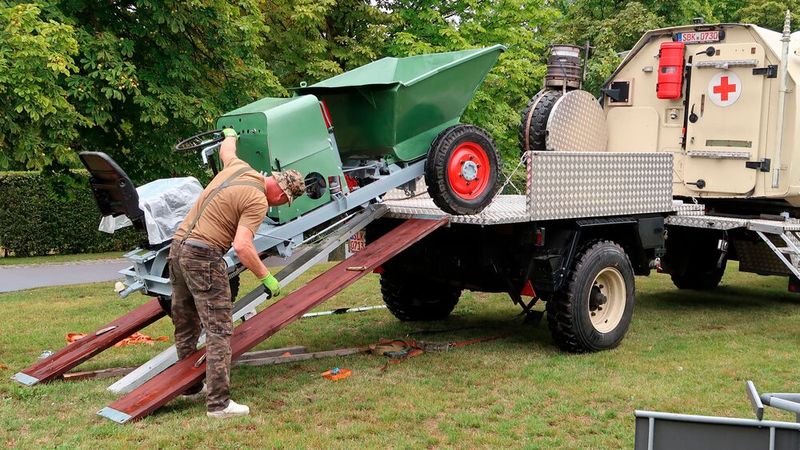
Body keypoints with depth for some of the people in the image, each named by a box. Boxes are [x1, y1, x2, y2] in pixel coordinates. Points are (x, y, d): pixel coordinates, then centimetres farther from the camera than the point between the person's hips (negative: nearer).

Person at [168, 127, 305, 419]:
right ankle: (218, 403, -7)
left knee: (186, 325, 18)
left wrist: (230, 134, 56)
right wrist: (267, 278, -13)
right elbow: (242, 247, -22)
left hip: (178, 246, 10)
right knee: (219, 330, -7)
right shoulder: (258, 202, -14)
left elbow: (226, 150, 34)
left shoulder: (238, 168, 10)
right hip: (203, 256, -10)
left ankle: (190, 386, 32)